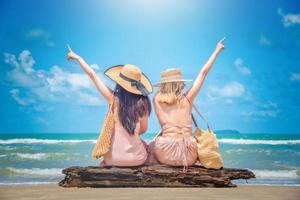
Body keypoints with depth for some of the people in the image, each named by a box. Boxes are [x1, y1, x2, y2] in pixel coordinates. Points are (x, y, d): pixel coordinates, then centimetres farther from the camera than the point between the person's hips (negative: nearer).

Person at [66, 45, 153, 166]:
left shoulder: (113, 99, -8)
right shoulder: (142, 102, -5)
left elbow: (92, 75, 2)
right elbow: (143, 129, 3)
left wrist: (77, 57, 13)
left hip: (116, 159, 0)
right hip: (138, 159, 1)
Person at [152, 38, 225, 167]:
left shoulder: (157, 99, 0)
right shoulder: (187, 99, -1)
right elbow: (203, 73, 8)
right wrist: (217, 51, 18)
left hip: (165, 155, 1)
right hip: (188, 157, -1)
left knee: (151, 145, 32)